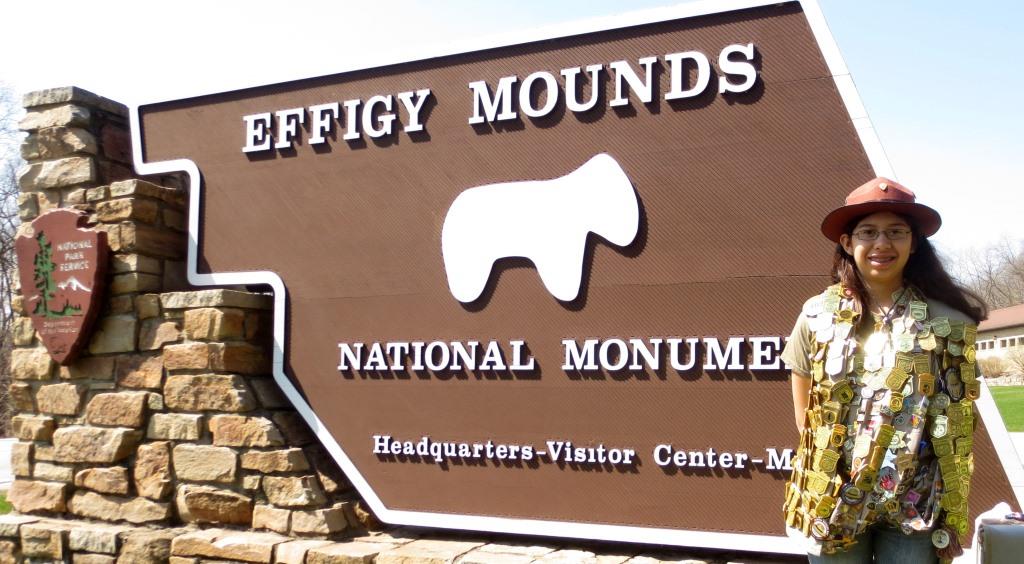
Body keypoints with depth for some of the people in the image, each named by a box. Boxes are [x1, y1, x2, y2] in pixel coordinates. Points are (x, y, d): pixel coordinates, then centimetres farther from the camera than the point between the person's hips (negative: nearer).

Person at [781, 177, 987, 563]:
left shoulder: (949, 320, -3)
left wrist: (954, 514, 3)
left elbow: (959, 421, 3)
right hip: (832, 502, 1)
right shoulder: (817, 315, -3)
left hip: (916, 508, 0)